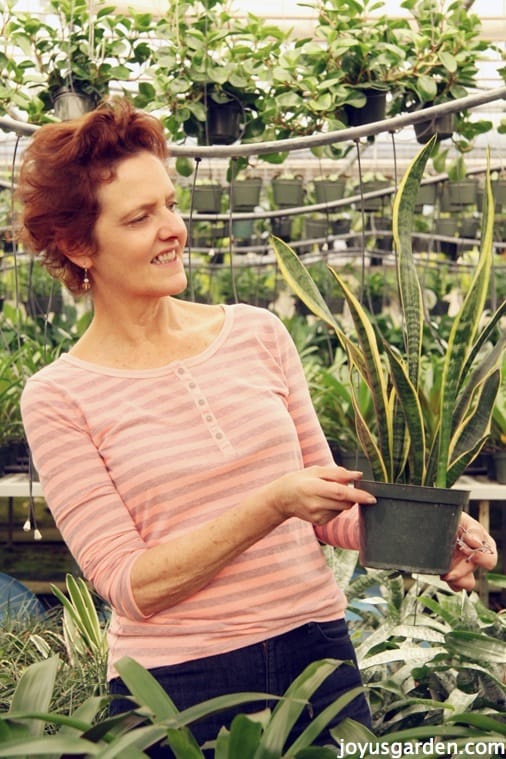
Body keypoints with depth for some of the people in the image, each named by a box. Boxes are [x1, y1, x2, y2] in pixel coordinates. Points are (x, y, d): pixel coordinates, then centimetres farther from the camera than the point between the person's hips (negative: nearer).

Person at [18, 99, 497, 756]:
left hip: (318, 650, 3)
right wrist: (273, 505, -22)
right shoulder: (59, 398, -6)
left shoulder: (257, 333, 3)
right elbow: (130, 585, -11)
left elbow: (326, 511, 10)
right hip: (177, 678, -3)